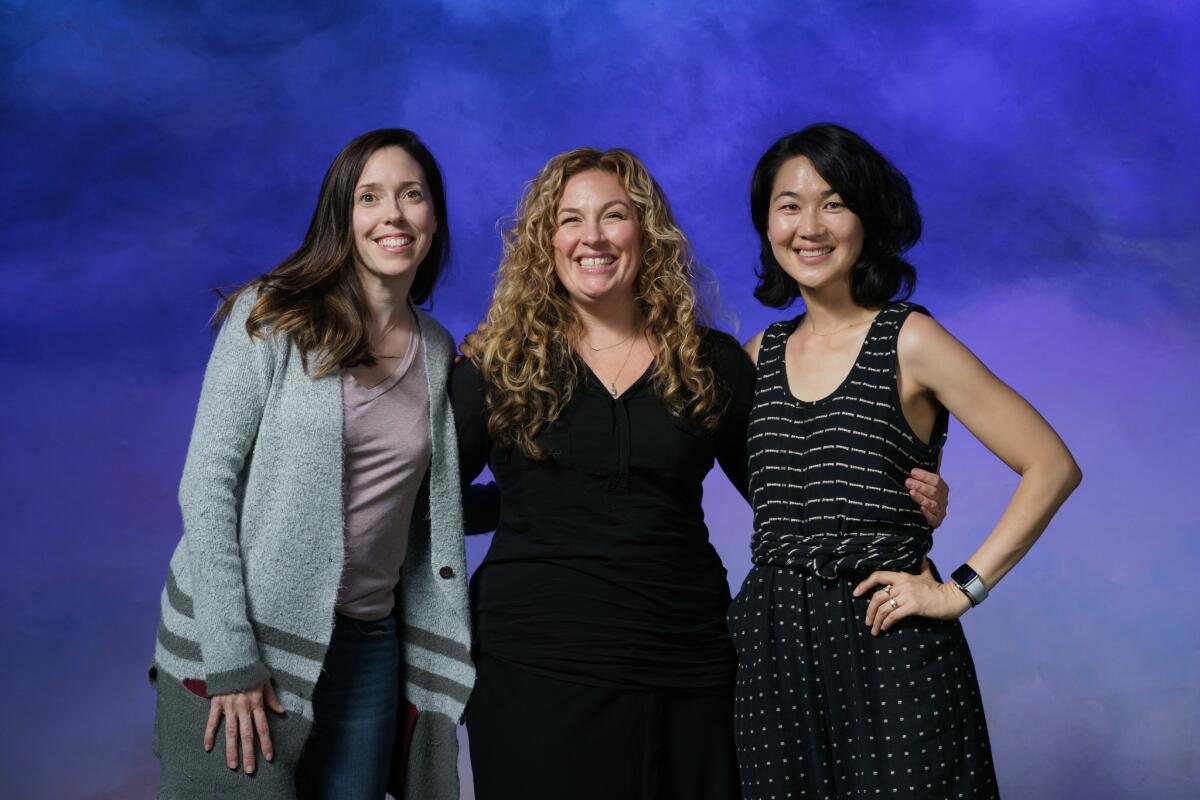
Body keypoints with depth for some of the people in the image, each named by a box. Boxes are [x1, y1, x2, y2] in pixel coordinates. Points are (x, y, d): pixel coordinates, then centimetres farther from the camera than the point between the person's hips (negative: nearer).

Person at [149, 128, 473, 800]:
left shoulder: (439, 353, 9)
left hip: (370, 645, 4)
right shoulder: (272, 319, -7)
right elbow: (208, 485, -11)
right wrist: (231, 658, -16)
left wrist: (431, 662, 7)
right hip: (241, 643, -4)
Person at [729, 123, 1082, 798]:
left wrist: (962, 590, -11)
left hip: (888, 652, -4)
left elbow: (1053, 467, -8)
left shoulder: (909, 342, -6)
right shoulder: (761, 356, 9)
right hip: (772, 650, 4)